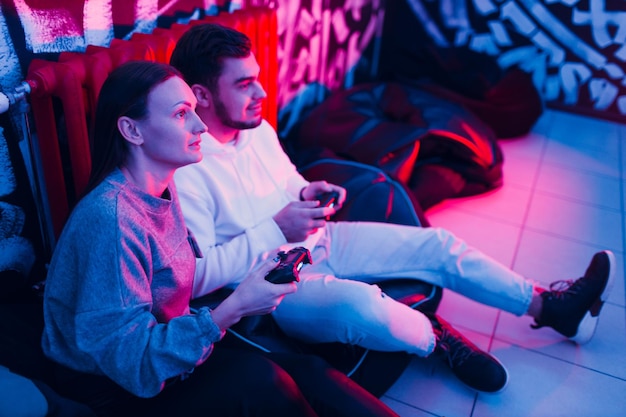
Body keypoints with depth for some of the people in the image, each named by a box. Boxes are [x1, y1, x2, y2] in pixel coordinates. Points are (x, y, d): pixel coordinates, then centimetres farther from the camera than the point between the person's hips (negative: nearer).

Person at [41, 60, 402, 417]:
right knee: (256, 379, -27)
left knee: (307, 371, -14)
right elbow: (131, 361, -26)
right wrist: (234, 308, -30)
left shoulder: (163, 188, -1)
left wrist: (259, 268, -7)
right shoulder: (110, 219, -27)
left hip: (164, 357, 7)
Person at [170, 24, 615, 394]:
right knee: (362, 305, -37)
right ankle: (436, 337, -2)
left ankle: (547, 304, 18)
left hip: (317, 241, 8)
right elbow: (196, 277, -22)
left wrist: (307, 194, -7)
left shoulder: (258, 128, 1)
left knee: (438, 244, 1)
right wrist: (274, 230, -26)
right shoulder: (185, 172, -22)